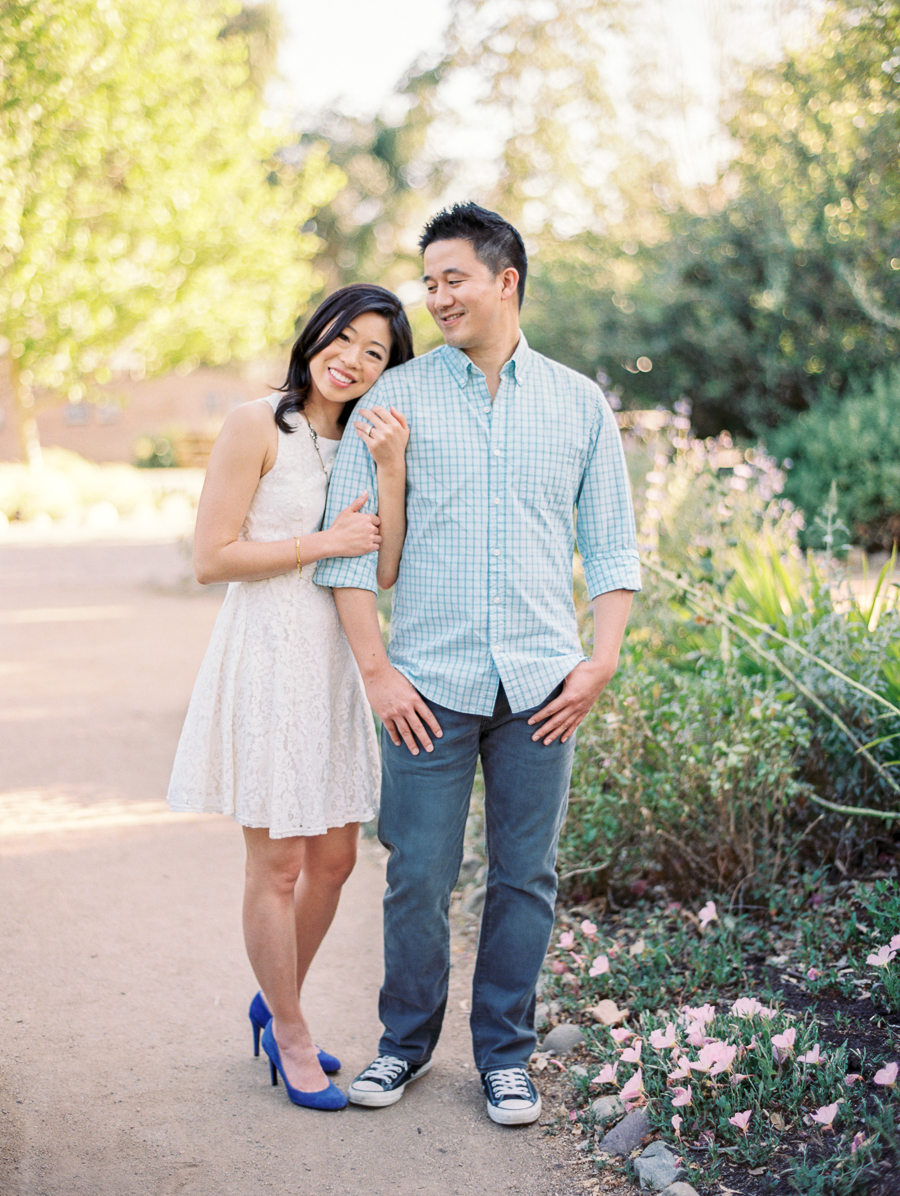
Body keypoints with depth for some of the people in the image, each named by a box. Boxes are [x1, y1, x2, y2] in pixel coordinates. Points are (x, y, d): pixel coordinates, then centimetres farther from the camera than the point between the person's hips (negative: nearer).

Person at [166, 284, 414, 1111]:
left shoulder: (367, 440, 12)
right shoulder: (258, 425, -8)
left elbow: (385, 572, -2)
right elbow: (212, 558, -13)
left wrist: (391, 472, -13)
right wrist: (325, 543, -12)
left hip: (335, 662, 7)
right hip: (269, 657, -7)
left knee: (334, 858, 14)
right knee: (278, 865, 2)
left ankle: (276, 1002, 36)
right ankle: (291, 1039, 21)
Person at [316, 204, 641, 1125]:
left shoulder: (579, 404, 8)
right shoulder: (396, 398, 4)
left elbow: (611, 545, 10)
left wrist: (600, 663, -1)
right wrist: (375, 671, -7)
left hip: (541, 686, 1)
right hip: (428, 685, -1)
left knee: (525, 877, 7)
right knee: (418, 877, 4)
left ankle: (505, 1054, 24)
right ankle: (406, 1040, 26)